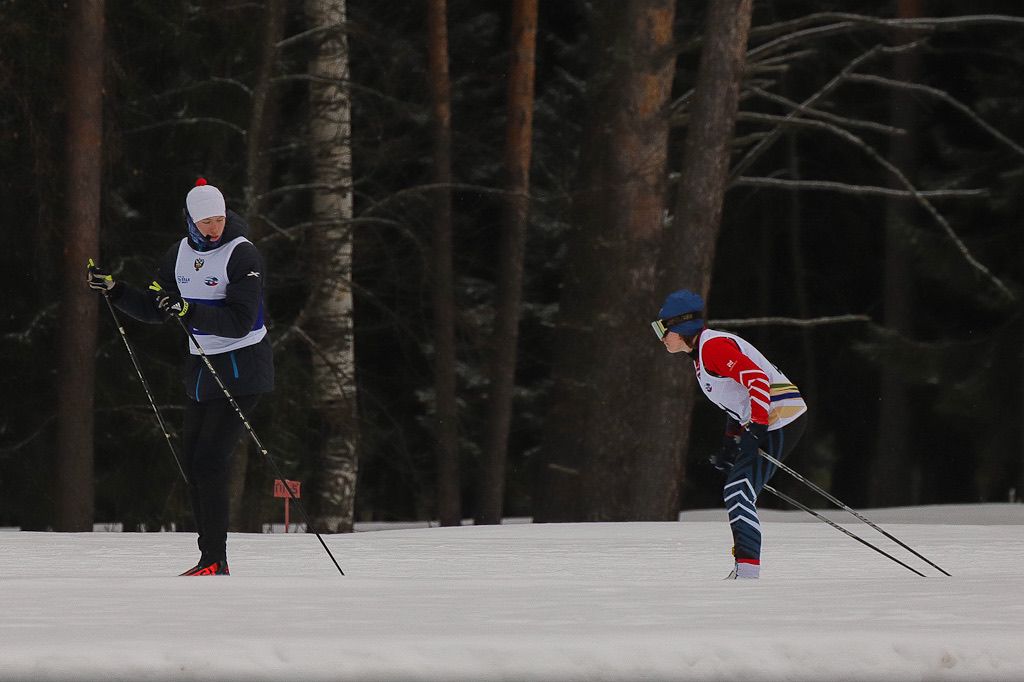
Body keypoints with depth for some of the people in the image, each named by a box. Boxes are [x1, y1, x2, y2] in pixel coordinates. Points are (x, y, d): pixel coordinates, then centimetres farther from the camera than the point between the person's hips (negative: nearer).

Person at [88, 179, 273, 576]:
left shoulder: (242, 254, -15)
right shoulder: (181, 254, 7)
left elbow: (240, 322, -23)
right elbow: (154, 310, 14)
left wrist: (189, 311, -34)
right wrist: (113, 290, 1)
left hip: (240, 369, -8)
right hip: (201, 368, 8)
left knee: (210, 460, -13)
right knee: (192, 461, 6)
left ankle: (215, 561, -11)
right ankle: (210, 558, 12)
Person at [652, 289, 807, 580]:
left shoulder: (713, 346, -14)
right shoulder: (701, 354, 18)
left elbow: (757, 379, -25)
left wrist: (757, 426, -31)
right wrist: (731, 443, 22)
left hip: (779, 420, -11)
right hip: (762, 422, 11)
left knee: (738, 493, -15)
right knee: (737, 493, 14)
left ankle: (747, 568, -20)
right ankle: (745, 568, 15)